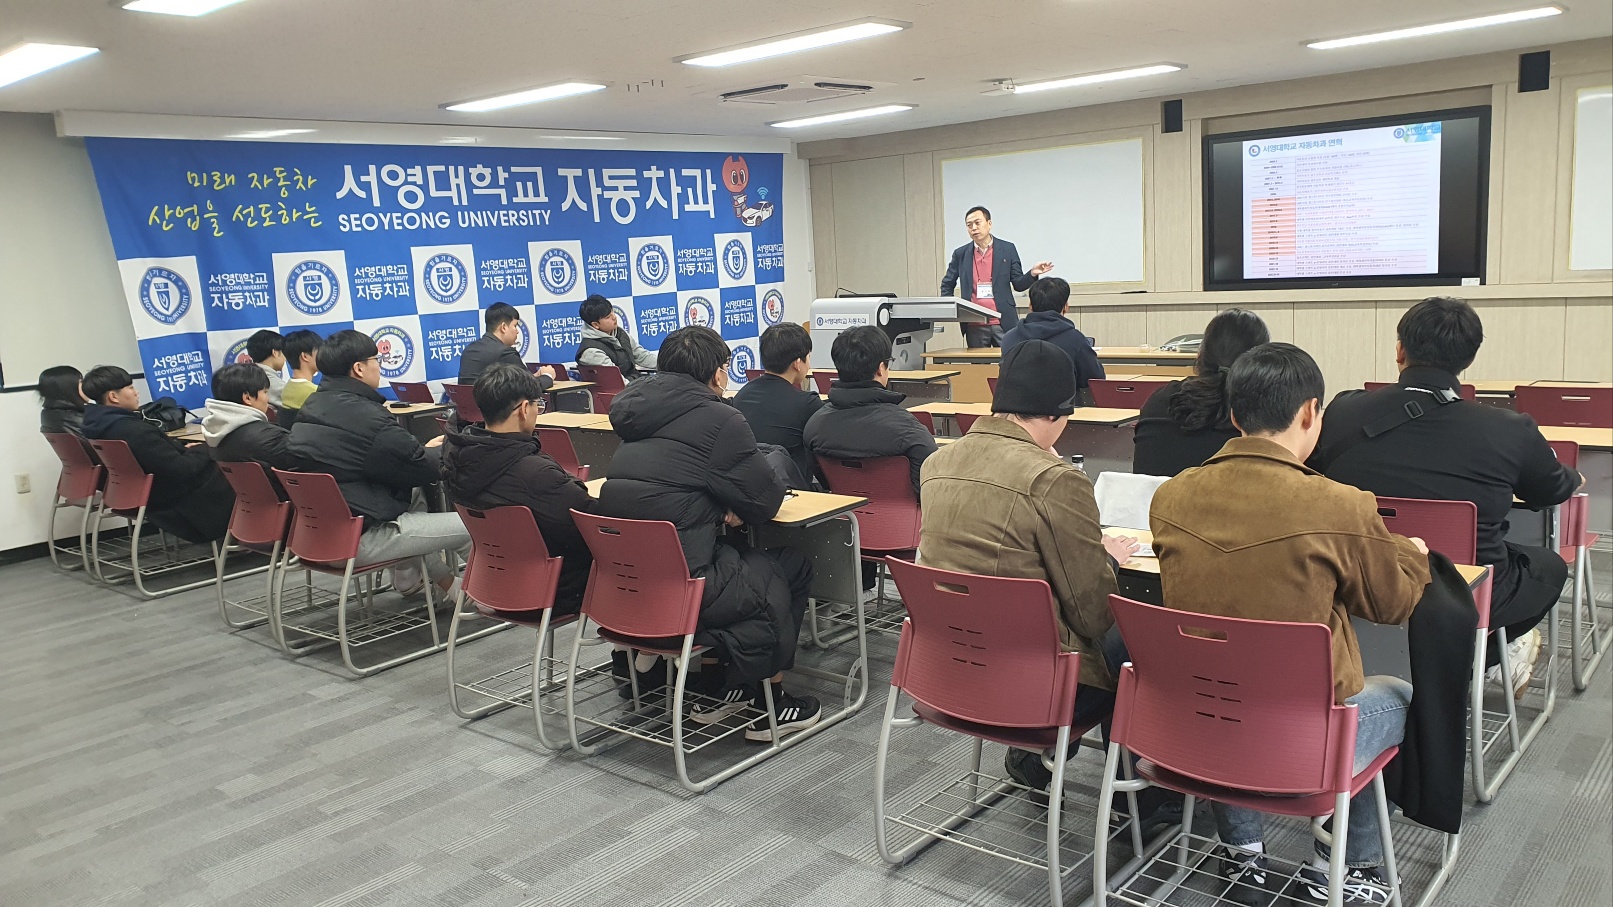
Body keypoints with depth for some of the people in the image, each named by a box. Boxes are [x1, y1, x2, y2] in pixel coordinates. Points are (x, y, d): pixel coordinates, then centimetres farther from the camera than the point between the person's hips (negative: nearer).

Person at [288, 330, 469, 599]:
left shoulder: (312, 406, 8)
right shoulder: (367, 417, -20)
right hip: (357, 541, -10)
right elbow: (425, 470, -10)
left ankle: (407, 576, 33)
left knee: (413, 492, 31)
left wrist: (426, 449, 14)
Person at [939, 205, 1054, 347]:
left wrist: (1032, 274, -13)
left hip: (1003, 323, -1)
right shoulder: (960, 254, 8)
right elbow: (947, 285, 19)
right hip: (974, 326, 1)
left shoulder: (1007, 249, 5)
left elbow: (1018, 284, 7)